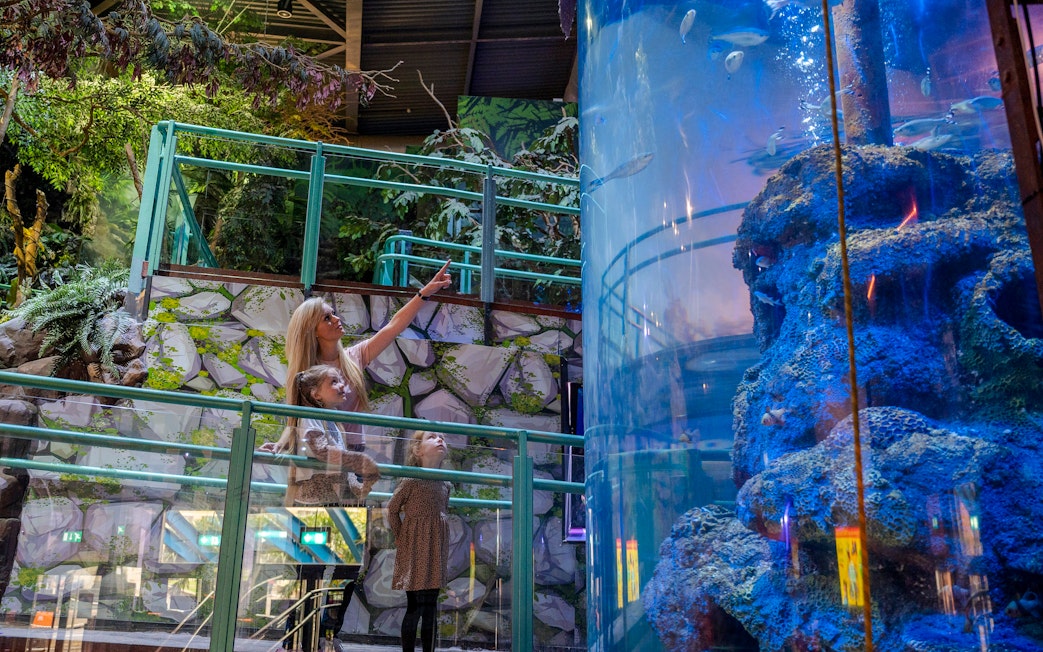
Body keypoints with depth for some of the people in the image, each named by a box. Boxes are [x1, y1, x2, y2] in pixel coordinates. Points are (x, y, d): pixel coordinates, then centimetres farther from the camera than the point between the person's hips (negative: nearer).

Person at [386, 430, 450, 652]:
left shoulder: (445, 485, 9)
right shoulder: (411, 481, -8)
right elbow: (392, 509, -4)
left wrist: (440, 544, 11)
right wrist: (400, 539, -3)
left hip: (435, 551, 6)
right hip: (414, 551, -6)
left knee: (430, 607, 9)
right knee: (415, 607, -3)